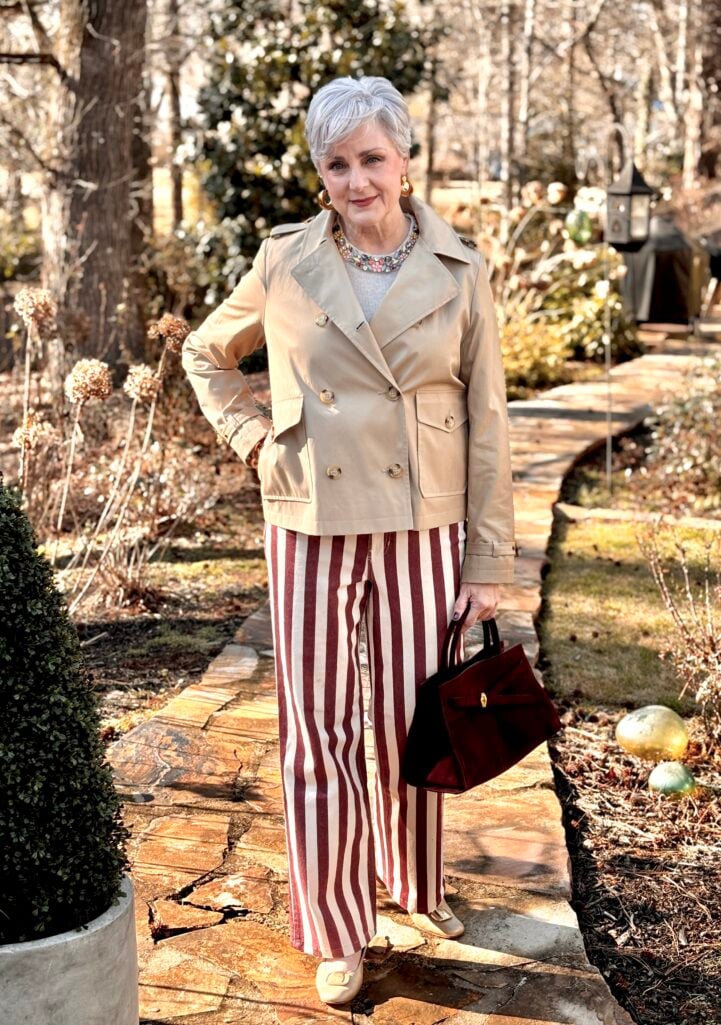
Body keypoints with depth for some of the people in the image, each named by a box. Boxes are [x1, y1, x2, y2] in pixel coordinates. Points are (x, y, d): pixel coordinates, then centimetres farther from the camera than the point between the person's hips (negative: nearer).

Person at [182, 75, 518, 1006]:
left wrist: (489, 562, -1)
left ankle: (416, 884, 37)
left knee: (414, 720, 10)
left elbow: (486, 423, 0)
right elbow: (206, 354, 16)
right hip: (313, 526, 0)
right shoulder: (284, 262, -1)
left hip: (423, 527, 0)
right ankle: (336, 935, 18)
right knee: (319, 730, 3)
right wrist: (253, 440, 1)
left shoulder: (458, 272, -1)